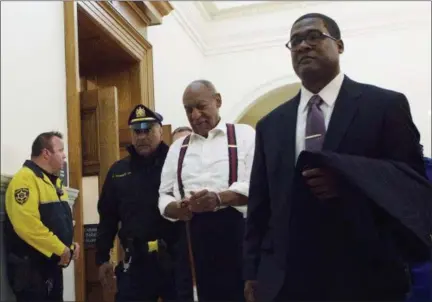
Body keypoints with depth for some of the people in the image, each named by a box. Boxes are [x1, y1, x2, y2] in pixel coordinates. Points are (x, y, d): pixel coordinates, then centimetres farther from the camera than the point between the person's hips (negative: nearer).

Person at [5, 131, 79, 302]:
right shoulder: (25, 179, -17)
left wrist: (69, 244, 8)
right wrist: (60, 249, -21)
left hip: (53, 264, 10)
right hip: (31, 268, -10)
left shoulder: (54, 181, 15)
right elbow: (27, 225, -29)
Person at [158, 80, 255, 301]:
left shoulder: (244, 135, 5)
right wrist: (176, 208, -7)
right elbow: (164, 196, 16)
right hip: (192, 238, 4)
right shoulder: (178, 148, 19)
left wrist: (219, 198, -23)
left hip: (236, 234, -3)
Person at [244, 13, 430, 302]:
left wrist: (350, 185, -19)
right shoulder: (270, 125, 10)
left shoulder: (386, 105, -1)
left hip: (365, 278, -3)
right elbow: (259, 206, 9)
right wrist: (253, 273, 5)